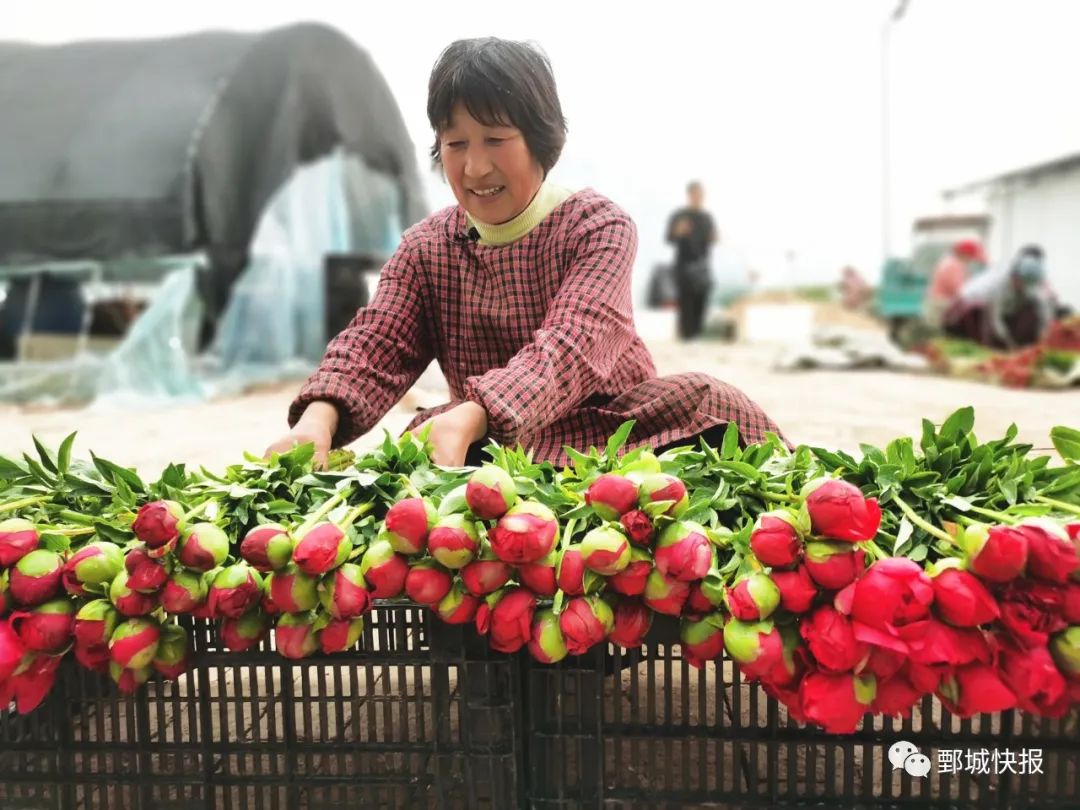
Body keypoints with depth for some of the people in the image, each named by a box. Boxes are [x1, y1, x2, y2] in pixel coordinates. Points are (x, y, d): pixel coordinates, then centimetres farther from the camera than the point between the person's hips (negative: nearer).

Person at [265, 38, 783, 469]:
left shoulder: (598, 226, -9)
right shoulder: (425, 247, 4)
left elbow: (573, 344, -27)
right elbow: (375, 341, -9)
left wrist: (469, 418, -46)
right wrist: (318, 419, -33)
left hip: (607, 427, -2)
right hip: (489, 446, 3)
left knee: (711, 408, -28)